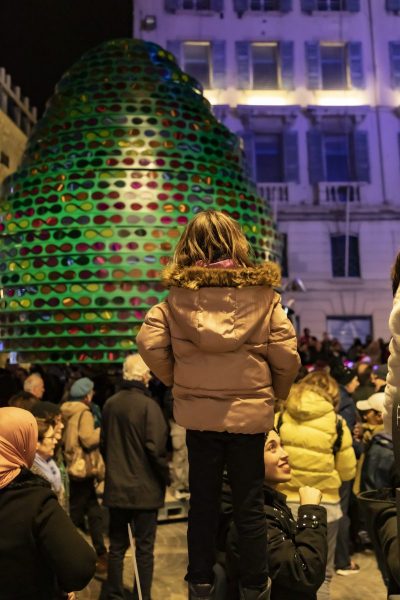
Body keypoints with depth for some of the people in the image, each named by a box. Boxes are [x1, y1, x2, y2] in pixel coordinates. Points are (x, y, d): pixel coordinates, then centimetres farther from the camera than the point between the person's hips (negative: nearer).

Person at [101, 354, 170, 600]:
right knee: (144, 549, 7)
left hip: (116, 487, 5)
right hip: (145, 488, -5)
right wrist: (165, 477, -4)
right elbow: (156, 448, -19)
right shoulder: (148, 405, -17)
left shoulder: (110, 404, 0)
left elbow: (104, 443, 11)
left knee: (117, 546, 16)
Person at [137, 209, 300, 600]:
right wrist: (274, 393, 9)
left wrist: (177, 380, 5)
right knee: (250, 506, 13)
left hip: (198, 412, 1)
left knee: (202, 502, 16)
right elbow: (287, 356, -9)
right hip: (250, 413, -1)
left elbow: (149, 344, -11)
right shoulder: (262, 293, -7)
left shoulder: (178, 294, -5)